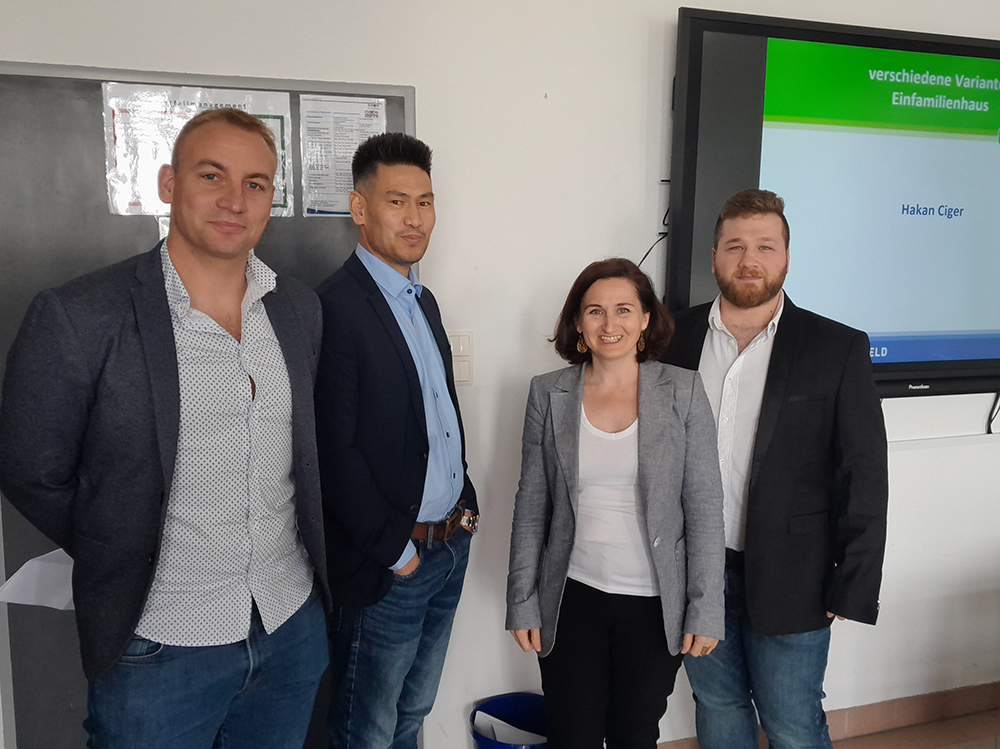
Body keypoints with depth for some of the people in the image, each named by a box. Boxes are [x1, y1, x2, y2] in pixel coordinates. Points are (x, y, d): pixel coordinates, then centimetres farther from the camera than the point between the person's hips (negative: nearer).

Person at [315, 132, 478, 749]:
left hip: (452, 546, 8)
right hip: (387, 565, -7)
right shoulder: (334, 308, -18)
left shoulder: (424, 300, 10)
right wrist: (396, 550, -15)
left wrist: (464, 504, 9)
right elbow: (335, 454, -21)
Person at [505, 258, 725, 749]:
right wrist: (522, 603, 2)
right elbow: (531, 507, 2)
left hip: (655, 603, 0)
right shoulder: (548, 394, -2)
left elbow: (704, 507, -3)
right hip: (572, 598, 1)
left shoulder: (683, 391, -5)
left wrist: (705, 611, -5)